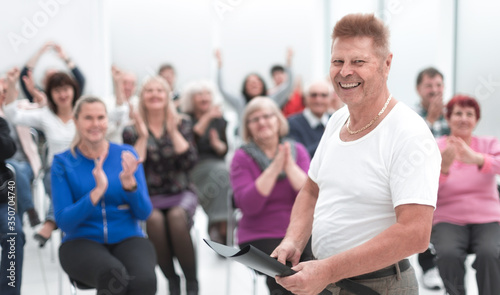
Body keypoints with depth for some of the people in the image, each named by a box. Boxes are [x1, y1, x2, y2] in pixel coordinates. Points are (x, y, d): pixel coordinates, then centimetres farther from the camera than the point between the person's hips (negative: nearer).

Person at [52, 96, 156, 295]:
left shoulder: (126, 154, 6)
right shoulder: (62, 162, 2)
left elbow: (144, 213, 1)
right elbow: (64, 222, -7)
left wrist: (129, 183, -18)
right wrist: (97, 191, -21)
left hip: (127, 239, 2)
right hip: (82, 241, -1)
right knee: (114, 274, -36)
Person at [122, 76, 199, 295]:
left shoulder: (182, 124, 8)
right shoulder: (131, 131, 7)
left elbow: (189, 161, -6)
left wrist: (173, 131, -9)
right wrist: (143, 136, -9)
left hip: (181, 193, 0)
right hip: (148, 196, 0)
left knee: (176, 216, -34)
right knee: (154, 219, -34)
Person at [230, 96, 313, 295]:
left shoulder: (297, 150, 9)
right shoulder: (242, 157, 2)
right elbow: (248, 205, -12)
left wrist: (290, 166, -14)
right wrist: (274, 169, -16)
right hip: (260, 236, -2)